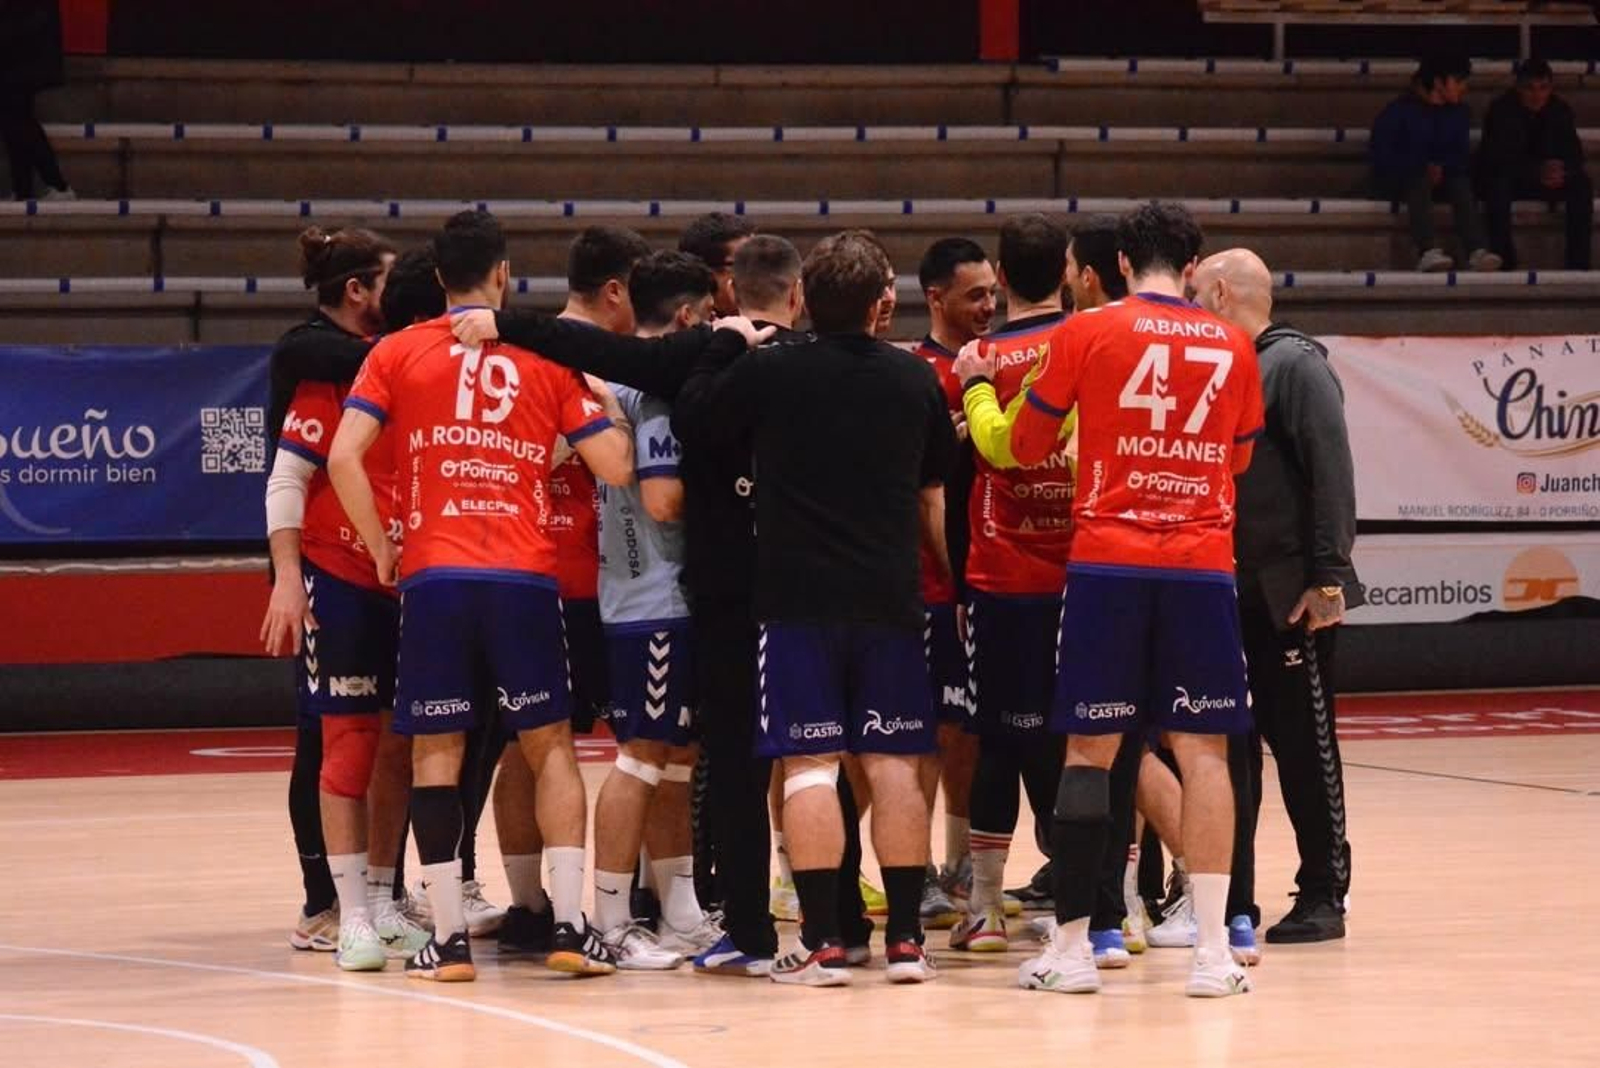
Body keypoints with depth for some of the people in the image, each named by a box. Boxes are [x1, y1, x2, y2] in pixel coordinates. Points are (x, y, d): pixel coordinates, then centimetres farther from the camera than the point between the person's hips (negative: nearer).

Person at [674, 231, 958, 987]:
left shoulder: (766, 373, -5)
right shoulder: (916, 380, 5)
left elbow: (689, 423, 8)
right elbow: (937, 497, 14)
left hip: (797, 600, -2)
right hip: (890, 598, 3)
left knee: (810, 765, -3)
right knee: (894, 766, 6)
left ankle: (822, 945, -6)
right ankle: (905, 940, 7)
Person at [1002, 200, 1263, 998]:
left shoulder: (1088, 334, 0)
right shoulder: (1231, 347, 7)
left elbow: (1028, 445, 8)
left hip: (1107, 562, -1)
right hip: (1202, 565, 1)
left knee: (1090, 747, 5)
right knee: (1202, 750, 2)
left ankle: (1071, 946, 6)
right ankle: (1212, 950, -2)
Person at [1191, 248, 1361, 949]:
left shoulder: (1296, 365, -8)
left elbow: (1331, 474, -15)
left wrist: (1329, 576, -20)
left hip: (1289, 597, -7)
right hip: (1225, 595, 7)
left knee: (1305, 746, 2)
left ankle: (1323, 896, 10)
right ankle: (1232, 904, 10)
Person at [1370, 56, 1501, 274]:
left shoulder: (1459, 113, 7)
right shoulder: (1400, 110, -9)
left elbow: (1461, 155, 10)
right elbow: (1381, 155, -11)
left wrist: (1440, 168, -12)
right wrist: (1423, 168, -19)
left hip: (1437, 178, 4)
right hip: (1396, 180, -4)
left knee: (1461, 182, -27)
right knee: (1419, 181, -36)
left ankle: (1477, 250, -45)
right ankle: (1428, 250, -55)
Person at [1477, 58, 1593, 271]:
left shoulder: (1561, 111, -4)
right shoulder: (1501, 110, -17)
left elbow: (1574, 154, -7)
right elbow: (1500, 159, -27)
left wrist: (1564, 172, -32)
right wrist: (1537, 172, -40)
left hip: (1546, 178, 4)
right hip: (1506, 177, -4)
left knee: (1582, 184, -21)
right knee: (1498, 185, -37)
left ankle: (1578, 263, -21)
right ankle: (1504, 260, -33)